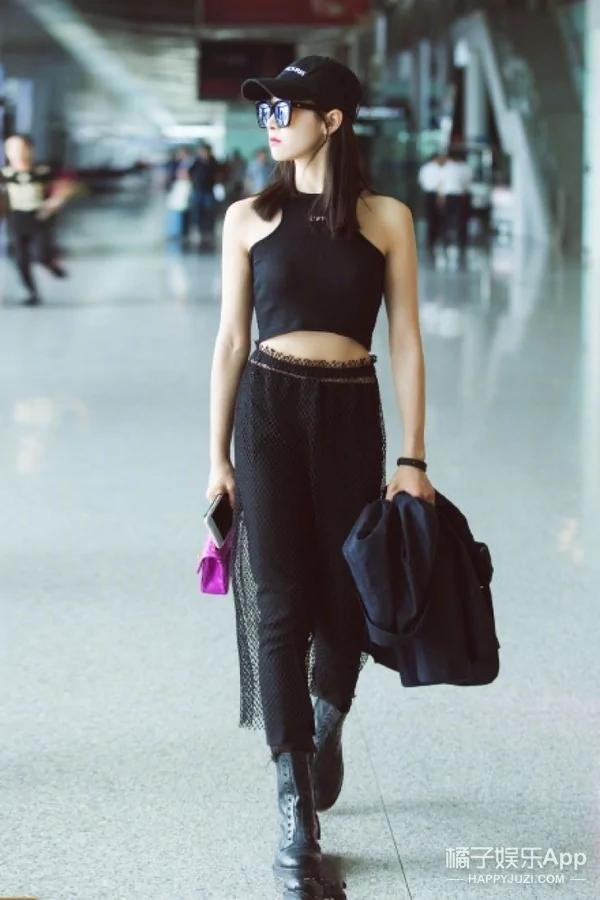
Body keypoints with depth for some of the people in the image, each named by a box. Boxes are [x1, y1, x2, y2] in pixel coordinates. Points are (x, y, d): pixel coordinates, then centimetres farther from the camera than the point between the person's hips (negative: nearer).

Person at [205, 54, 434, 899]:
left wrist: (413, 457, -4)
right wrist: (218, 454, 2)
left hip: (351, 415, 0)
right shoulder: (249, 218, 3)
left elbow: (405, 340, 0)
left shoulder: (386, 219, 0)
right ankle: (298, 828, 0)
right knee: (280, 607, -4)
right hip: (268, 410, 0)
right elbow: (232, 340, 5)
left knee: (346, 599, 7)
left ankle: (325, 730, 42)